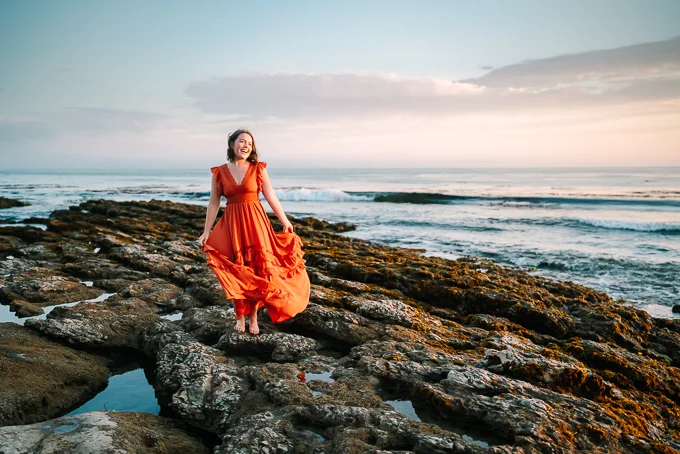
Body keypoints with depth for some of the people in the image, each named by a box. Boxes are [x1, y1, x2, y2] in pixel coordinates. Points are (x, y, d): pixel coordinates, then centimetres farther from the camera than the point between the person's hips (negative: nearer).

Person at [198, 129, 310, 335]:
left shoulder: (258, 169, 1)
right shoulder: (219, 172, 2)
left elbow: (271, 197, 1)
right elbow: (213, 203, 5)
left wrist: (285, 222, -1)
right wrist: (206, 231, 3)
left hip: (255, 222, 0)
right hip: (231, 224, 0)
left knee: (257, 270, 1)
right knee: (236, 273, 6)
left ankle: (253, 317, 16)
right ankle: (240, 316, 20)